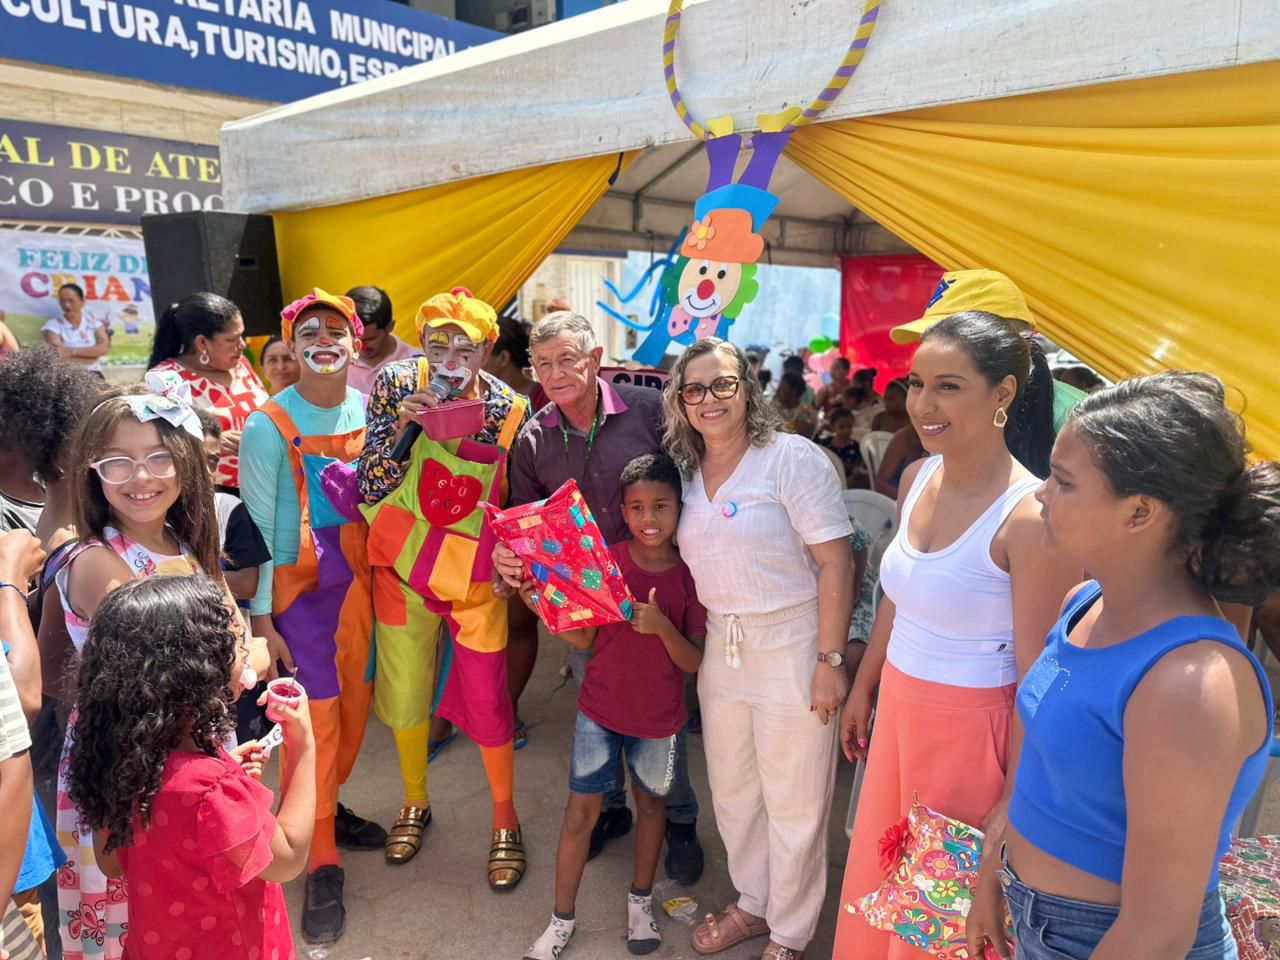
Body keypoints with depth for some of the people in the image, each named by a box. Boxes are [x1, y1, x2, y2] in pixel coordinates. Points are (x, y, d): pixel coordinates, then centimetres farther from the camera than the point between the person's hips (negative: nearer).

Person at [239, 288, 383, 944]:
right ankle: (321, 865, 16)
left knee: (354, 706, 14)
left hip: (360, 582, 5)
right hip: (299, 590, -4)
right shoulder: (268, 427, -10)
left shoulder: (369, 412, 3)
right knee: (313, 721, 0)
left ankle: (328, 808, 39)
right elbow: (259, 528, -8)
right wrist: (261, 621, -9)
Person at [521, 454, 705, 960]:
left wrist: (662, 626, -30)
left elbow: (693, 662, -12)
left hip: (659, 717, 0)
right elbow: (584, 637, -7)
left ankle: (640, 899, 42)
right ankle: (561, 919, 26)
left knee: (650, 804, 18)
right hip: (600, 709, 0)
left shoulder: (689, 575, -11)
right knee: (581, 810, 6)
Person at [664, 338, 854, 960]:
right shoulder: (685, 472, 5)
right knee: (732, 793, 20)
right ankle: (753, 903, 44)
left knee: (793, 804, 9)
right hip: (720, 647, 6)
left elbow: (835, 563, -16)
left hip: (790, 646, -6)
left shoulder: (793, 459, -13)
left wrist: (830, 660, -18)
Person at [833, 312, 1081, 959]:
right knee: (881, 875, 24)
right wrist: (863, 690, 17)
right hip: (899, 708, 6)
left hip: (973, 729, -6)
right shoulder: (918, 478, -2)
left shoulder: (1029, 516, -24)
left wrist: (1013, 804, -14)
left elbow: (1039, 678, -19)